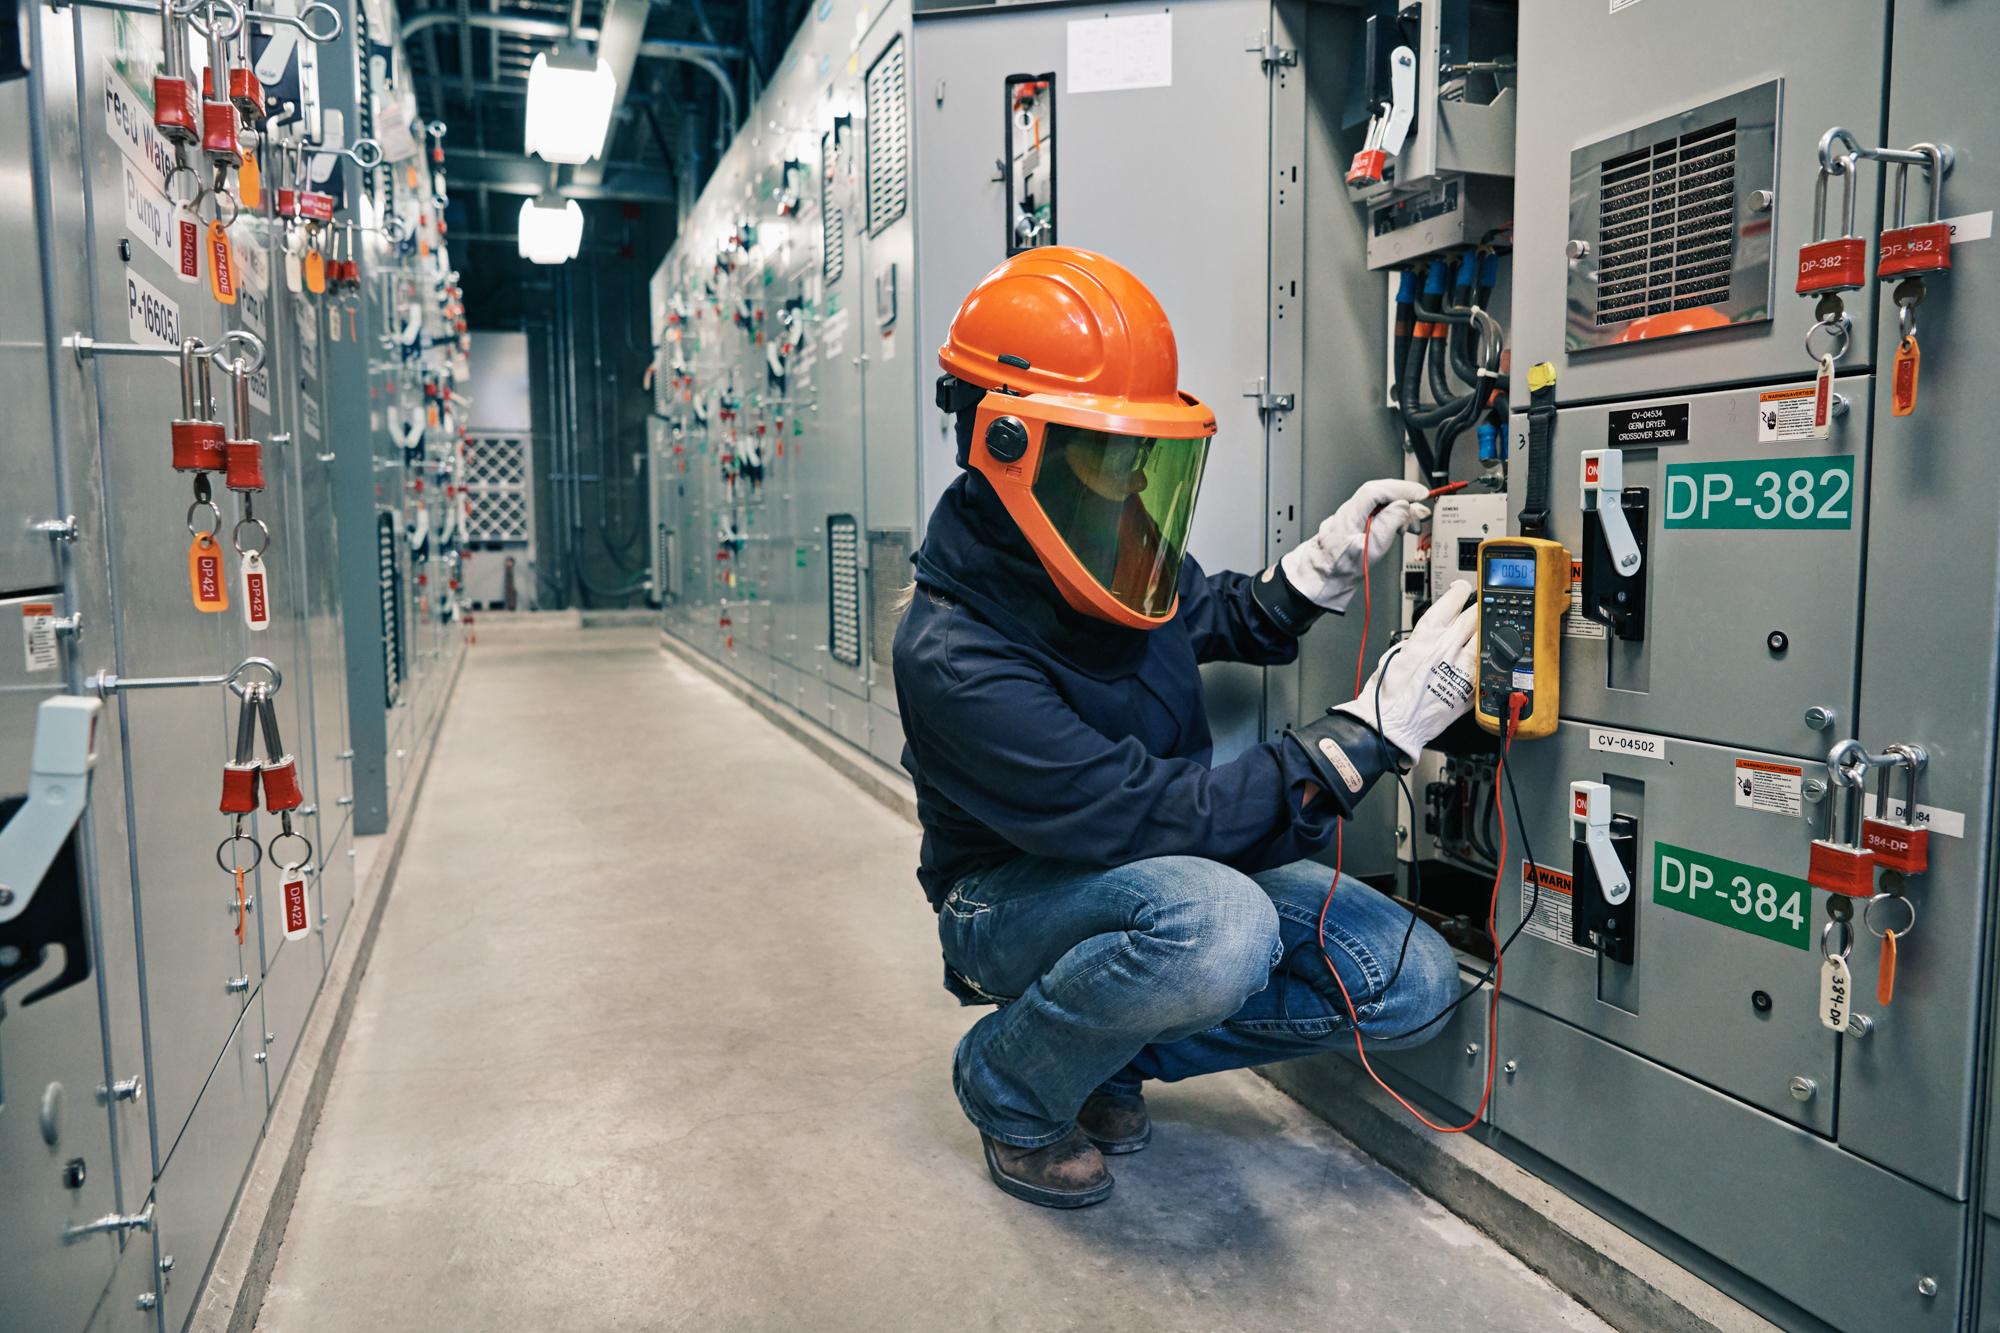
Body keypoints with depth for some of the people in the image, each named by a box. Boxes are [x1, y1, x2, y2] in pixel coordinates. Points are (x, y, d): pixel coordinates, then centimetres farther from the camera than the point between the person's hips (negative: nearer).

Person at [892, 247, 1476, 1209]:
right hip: (1017, 895, -7)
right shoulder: (954, 659, -31)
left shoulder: (1105, 556, -8)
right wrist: (1371, 732, -32)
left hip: (1165, 867, 7)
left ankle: (1107, 1046, 7)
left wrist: (1319, 569, -8)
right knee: (1217, 930, -40)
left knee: (1412, 982, -8)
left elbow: (1218, 619, 14)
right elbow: (1151, 815, -32)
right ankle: (1010, 1085, -7)